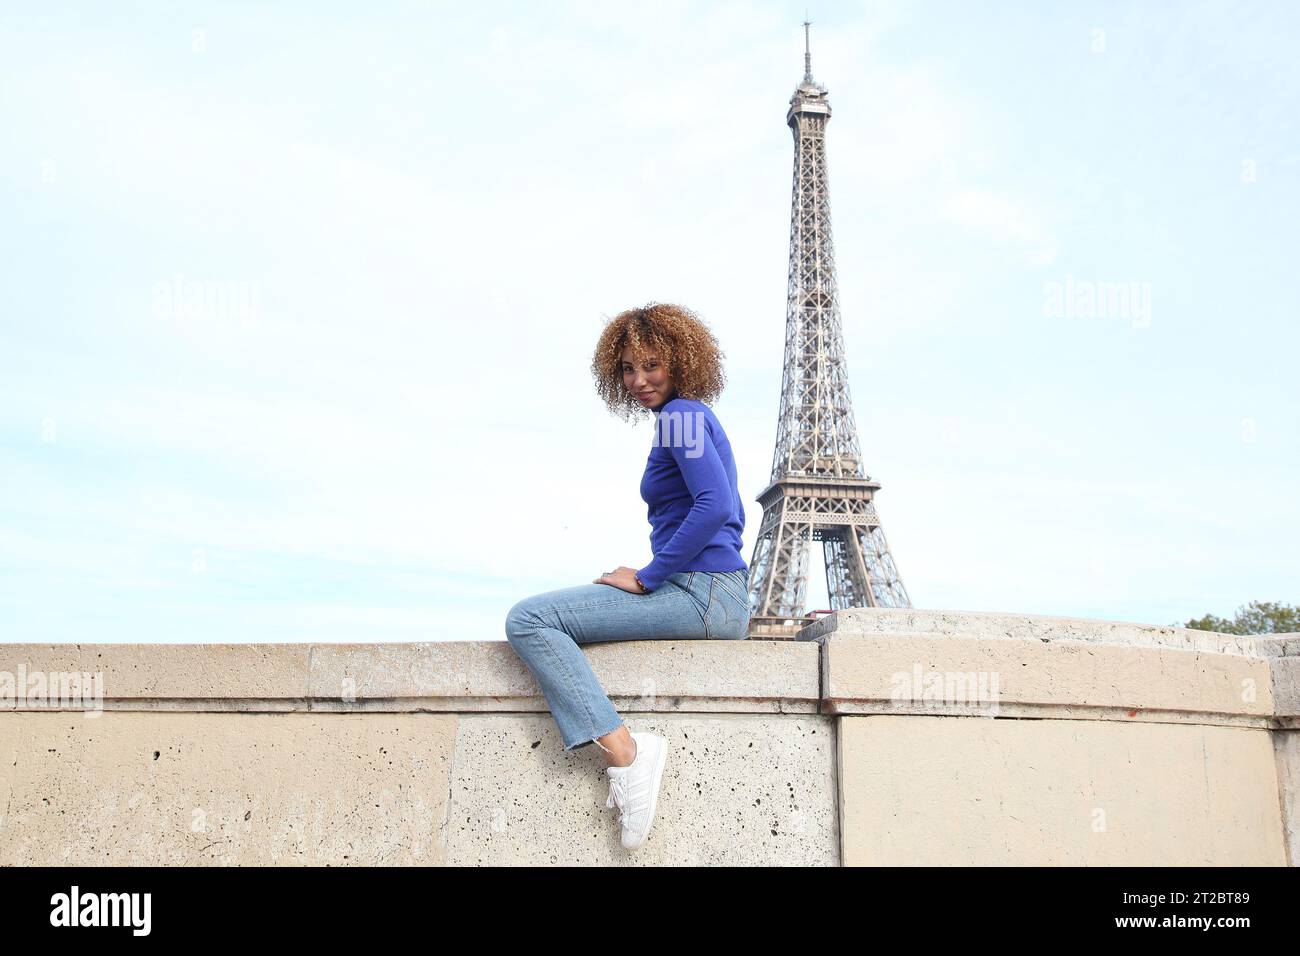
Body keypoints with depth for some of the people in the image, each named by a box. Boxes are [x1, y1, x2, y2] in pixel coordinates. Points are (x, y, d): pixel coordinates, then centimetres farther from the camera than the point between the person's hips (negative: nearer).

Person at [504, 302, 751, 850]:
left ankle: (624, 752, -22)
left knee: (528, 620, -16)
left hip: (699, 593, -11)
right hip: (722, 598, 11)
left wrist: (646, 577, -16)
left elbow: (715, 506, -22)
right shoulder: (696, 418, 21)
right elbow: (731, 515, 26)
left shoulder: (681, 415, -8)